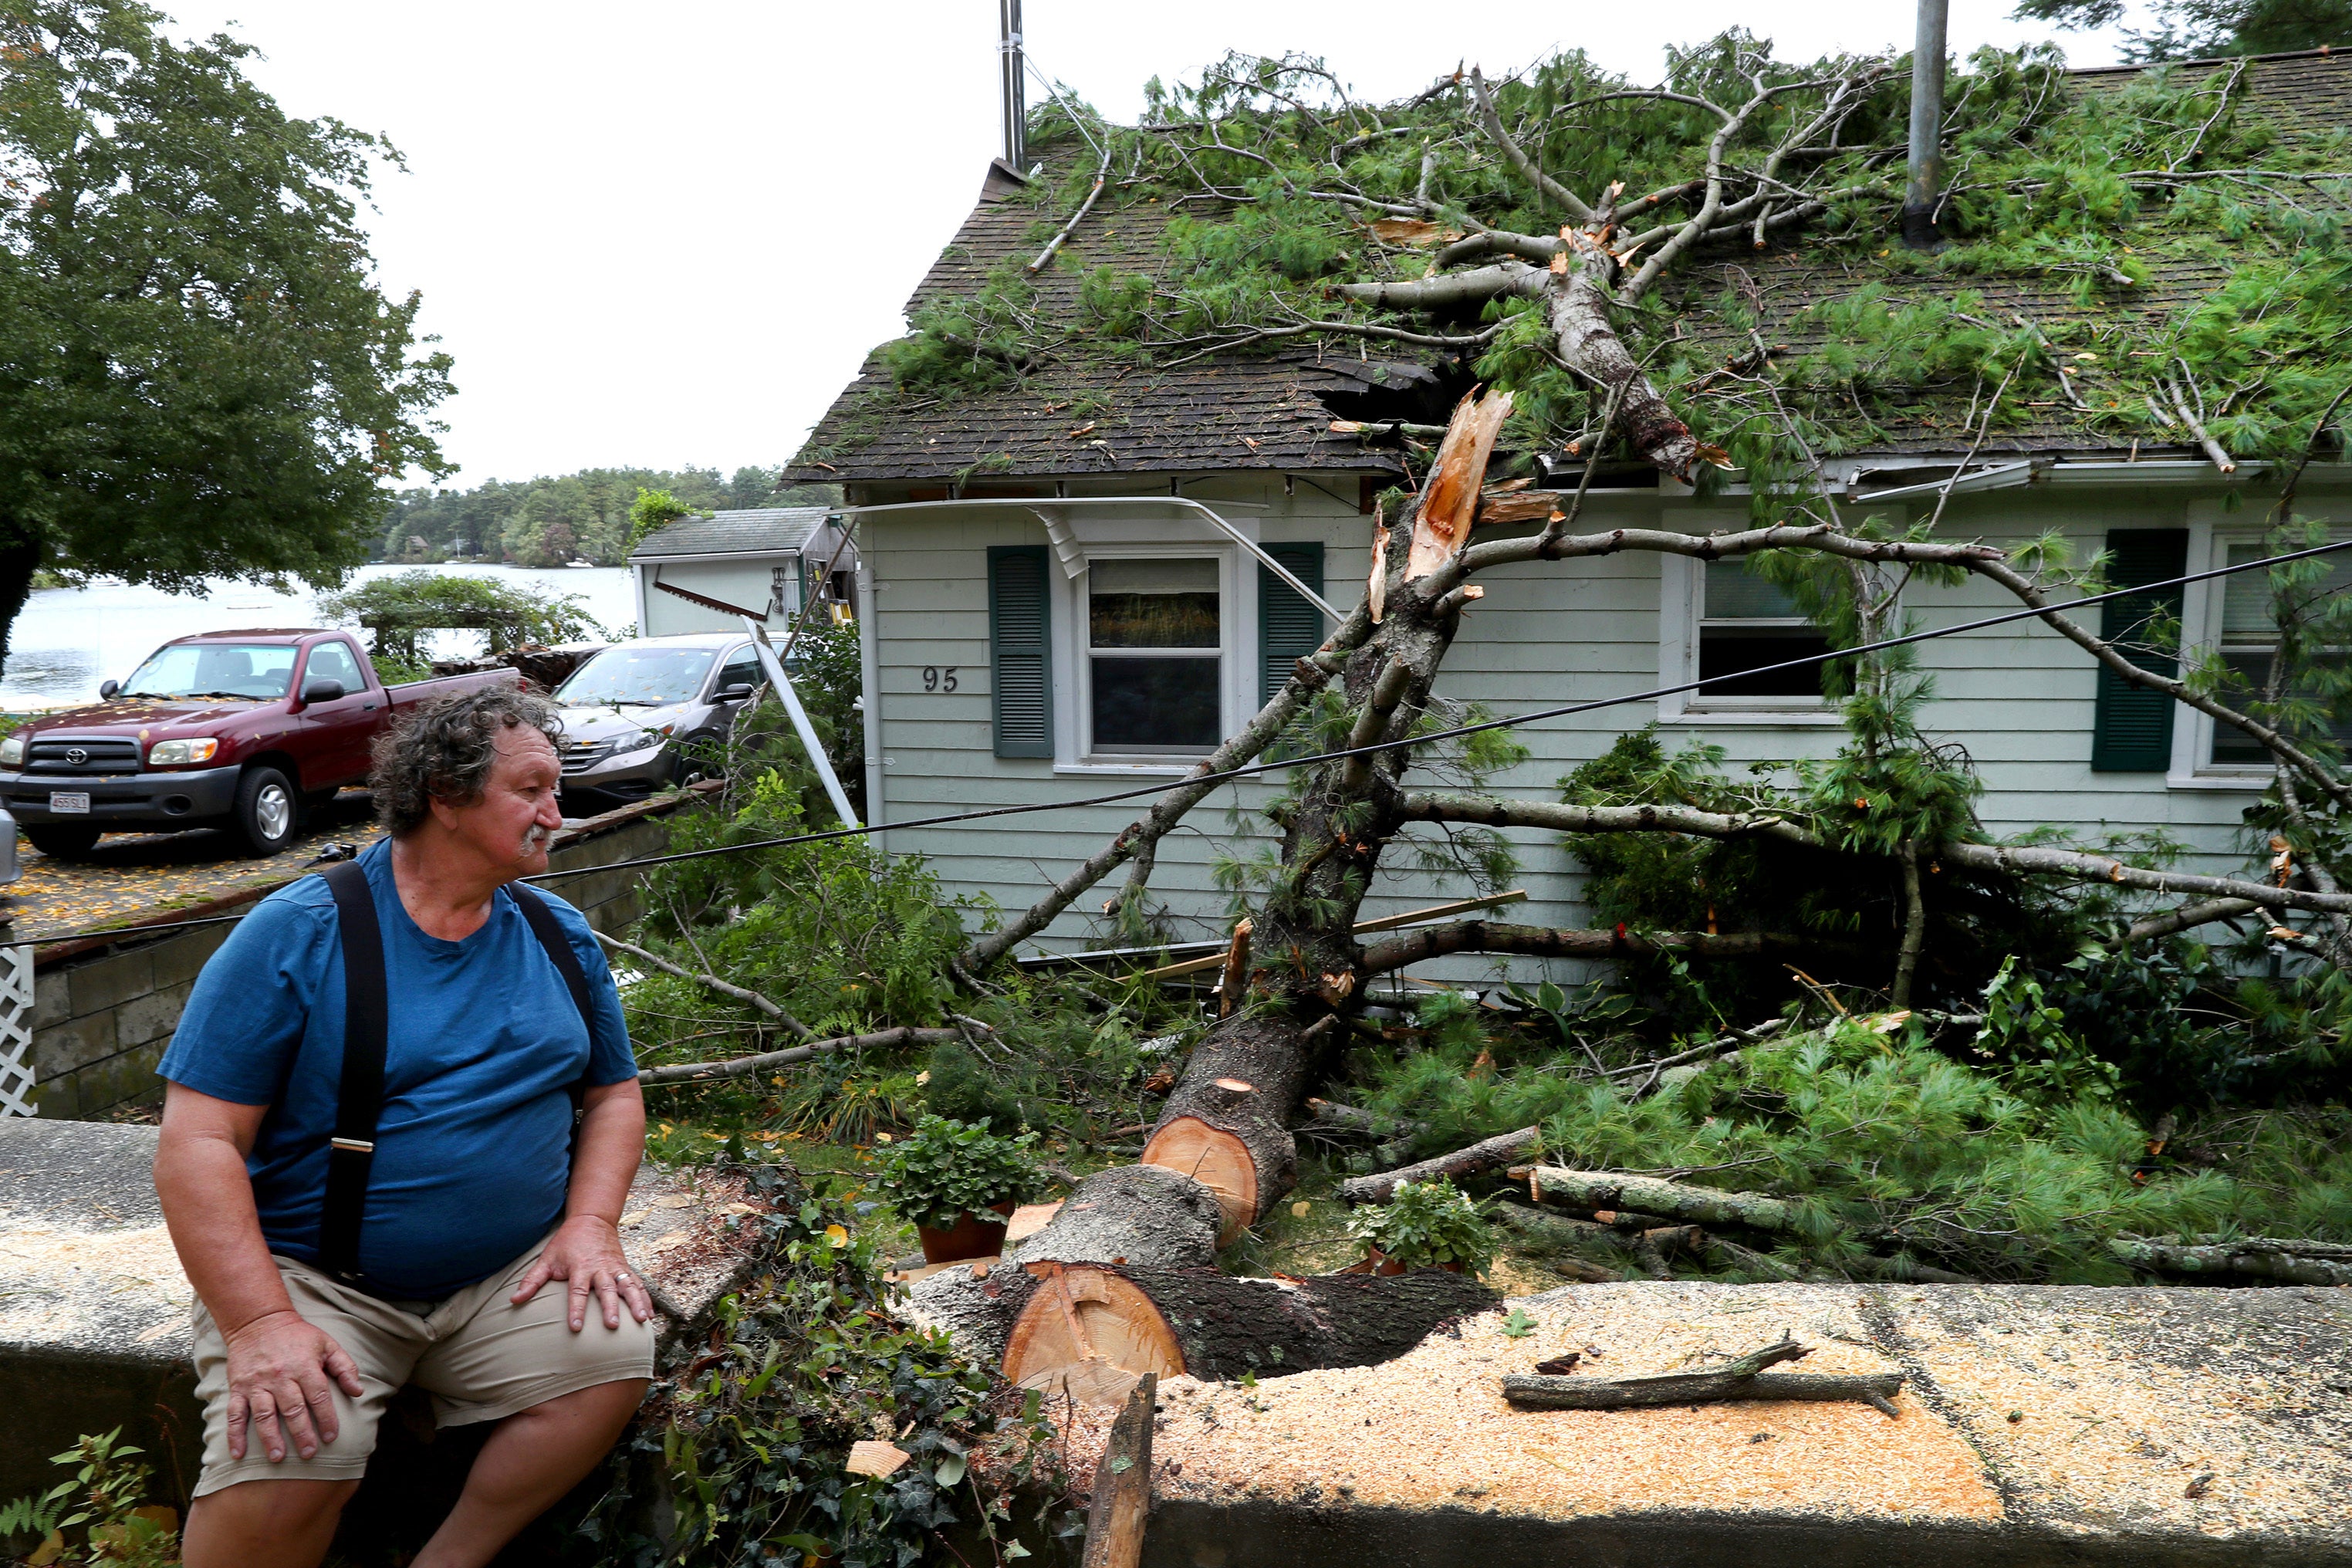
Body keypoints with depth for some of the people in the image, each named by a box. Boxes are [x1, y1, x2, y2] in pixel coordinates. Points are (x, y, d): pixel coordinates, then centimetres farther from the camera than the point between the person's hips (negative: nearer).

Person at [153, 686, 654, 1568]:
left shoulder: (561, 936, 6)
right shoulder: (298, 934, -9)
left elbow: (613, 1093, 14)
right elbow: (199, 1141, -11)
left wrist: (590, 1225, -5)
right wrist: (261, 1324, -22)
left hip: (512, 1277, 4)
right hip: (314, 1282, -3)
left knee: (614, 1356, -22)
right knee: (289, 1459, -29)